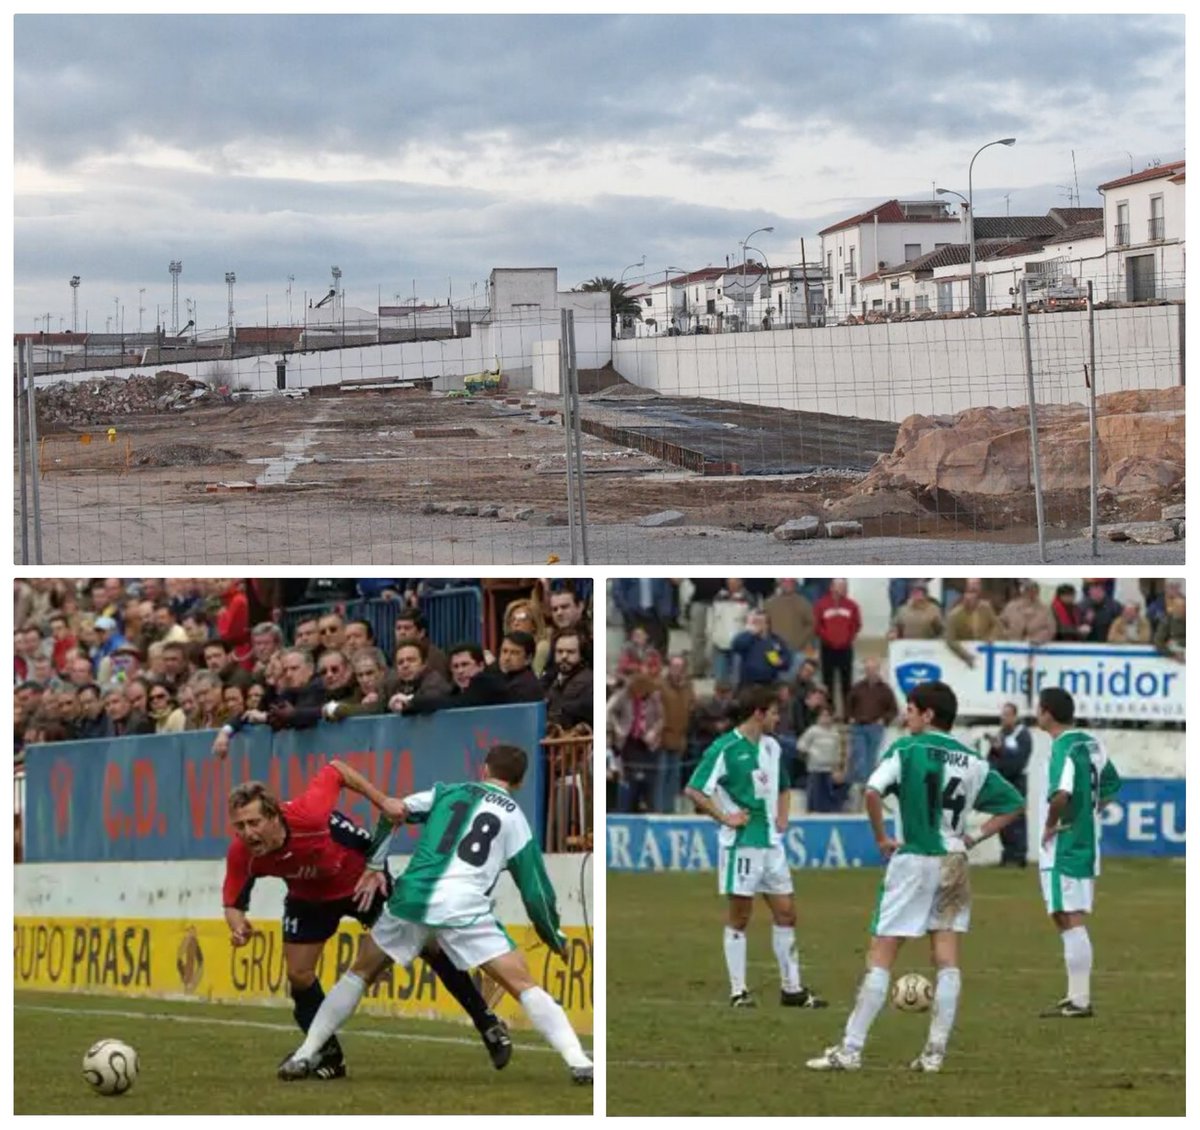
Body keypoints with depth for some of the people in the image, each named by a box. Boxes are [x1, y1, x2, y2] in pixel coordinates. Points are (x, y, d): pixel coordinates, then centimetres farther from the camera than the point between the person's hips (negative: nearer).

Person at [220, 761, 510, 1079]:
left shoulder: (307, 815, -41)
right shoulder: (241, 854, -31)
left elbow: (336, 770, -24)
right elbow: (233, 904, -18)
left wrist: (383, 801, -24)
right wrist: (237, 927, -40)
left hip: (362, 878, -3)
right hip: (309, 898, 3)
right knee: (298, 974, -8)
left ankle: (487, 1023, 17)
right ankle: (328, 1057, 14)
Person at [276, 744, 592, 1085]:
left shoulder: (448, 793, 21)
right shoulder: (514, 817, 14)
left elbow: (393, 811, 12)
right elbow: (535, 887, 11)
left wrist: (374, 866, 22)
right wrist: (557, 941, 22)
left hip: (413, 897, 2)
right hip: (465, 909, -2)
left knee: (360, 972, 23)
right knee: (524, 986, 1)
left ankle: (304, 1056, 20)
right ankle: (580, 1065, -13)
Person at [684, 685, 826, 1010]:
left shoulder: (772, 747, 11)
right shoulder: (725, 749, -12)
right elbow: (693, 790, -14)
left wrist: (782, 816, 11)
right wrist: (724, 817, -15)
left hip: (770, 841, 7)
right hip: (741, 843, -7)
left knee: (786, 912, 7)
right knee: (740, 918, 0)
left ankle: (792, 988, 15)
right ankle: (738, 991, 6)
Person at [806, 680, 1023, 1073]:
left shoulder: (908, 749, -7)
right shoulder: (973, 762, 9)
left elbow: (873, 791, -23)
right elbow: (1014, 804, 14)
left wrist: (881, 838, -11)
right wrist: (975, 837, 11)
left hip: (913, 861, -5)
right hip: (954, 863, 5)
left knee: (880, 957, -2)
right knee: (947, 960, 5)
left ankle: (850, 1050, -2)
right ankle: (935, 1052, 3)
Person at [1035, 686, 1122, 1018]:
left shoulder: (1064, 749, -18)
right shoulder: (1090, 744, 10)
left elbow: (1061, 794, -34)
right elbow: (1110, 785, 22)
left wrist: (1050, 825, -17)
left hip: (1063, 850, -9)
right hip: (1086, 846, 9)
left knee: (1072, 922, -7)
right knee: (1070, 922, 17)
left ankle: (1080, 1001, -7)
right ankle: (1076, 996, 22)